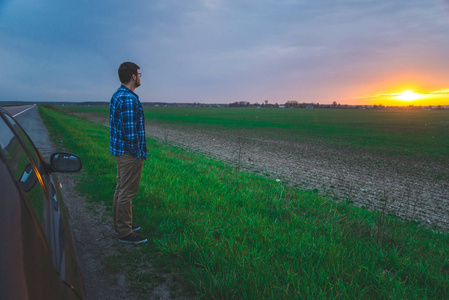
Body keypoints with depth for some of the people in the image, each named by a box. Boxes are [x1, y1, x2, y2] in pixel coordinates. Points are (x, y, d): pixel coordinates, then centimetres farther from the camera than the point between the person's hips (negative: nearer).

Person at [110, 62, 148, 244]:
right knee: (127, 192, -1)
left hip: (120, 151, 11)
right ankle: (125, 233, 11)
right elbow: (131, 131, -25)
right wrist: (138, 153, -15)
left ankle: (120, 225, 33)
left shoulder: (116, 95, 12)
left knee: (121, 188, 19)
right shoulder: (128, 99, -21)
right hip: (130, 153, -10)